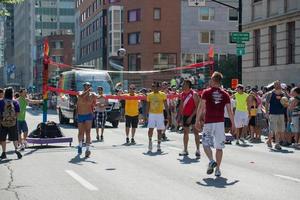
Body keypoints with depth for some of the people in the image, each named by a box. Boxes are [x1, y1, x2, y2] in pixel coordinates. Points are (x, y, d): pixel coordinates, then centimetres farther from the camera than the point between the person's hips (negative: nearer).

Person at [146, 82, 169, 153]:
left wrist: (167, 114, -7)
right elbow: (148, 106, 10)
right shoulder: (149, 95, 6)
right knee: (150, 129, -11)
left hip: (160, 114, -1)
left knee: (159, 130, 3)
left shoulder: (163, 95, -1)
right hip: (151, 114, 1)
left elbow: (165, 105, 0)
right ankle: (150, 141, 9)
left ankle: (158, 145, 11)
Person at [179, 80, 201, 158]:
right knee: (185, 133, 11)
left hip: (193, 115, -7)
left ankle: (197, 150, -11)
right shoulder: (183, 94, 9)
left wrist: (191, 116, -21)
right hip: (185, 116, 7)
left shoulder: (194, 94, -11)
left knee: (196, 132, -10)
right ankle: (185, 150, 18)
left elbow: (197, 107, -15)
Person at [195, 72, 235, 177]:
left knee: (206, 144, 10)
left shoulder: (206, 92, -2)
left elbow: (201, 107, -6)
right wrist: (233, 124, 8)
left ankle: (211, 161, -12)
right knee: (219, 146, 6)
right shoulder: (225, 94, 5)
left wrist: (197, 121, -1)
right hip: (220, 122, 2)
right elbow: (229, 110, 3)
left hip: (208, 122, -2)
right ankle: (217, 169, 5)